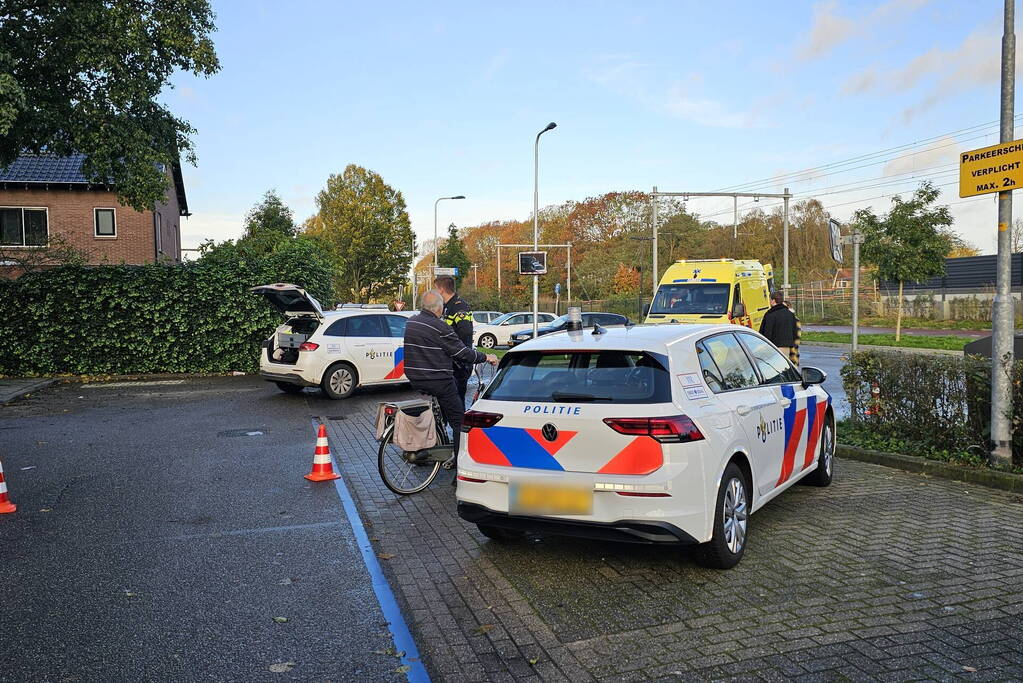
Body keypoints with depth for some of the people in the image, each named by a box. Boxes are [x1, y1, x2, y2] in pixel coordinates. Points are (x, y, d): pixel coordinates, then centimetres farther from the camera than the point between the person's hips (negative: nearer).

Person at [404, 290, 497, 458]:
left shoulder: (411, 322, 7)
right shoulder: (440, 327, -16)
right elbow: (462, 352, -13)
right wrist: (486, 357, 0)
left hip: (415, 379, 8)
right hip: (437, 380, -8)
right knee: (458, 419, 2)